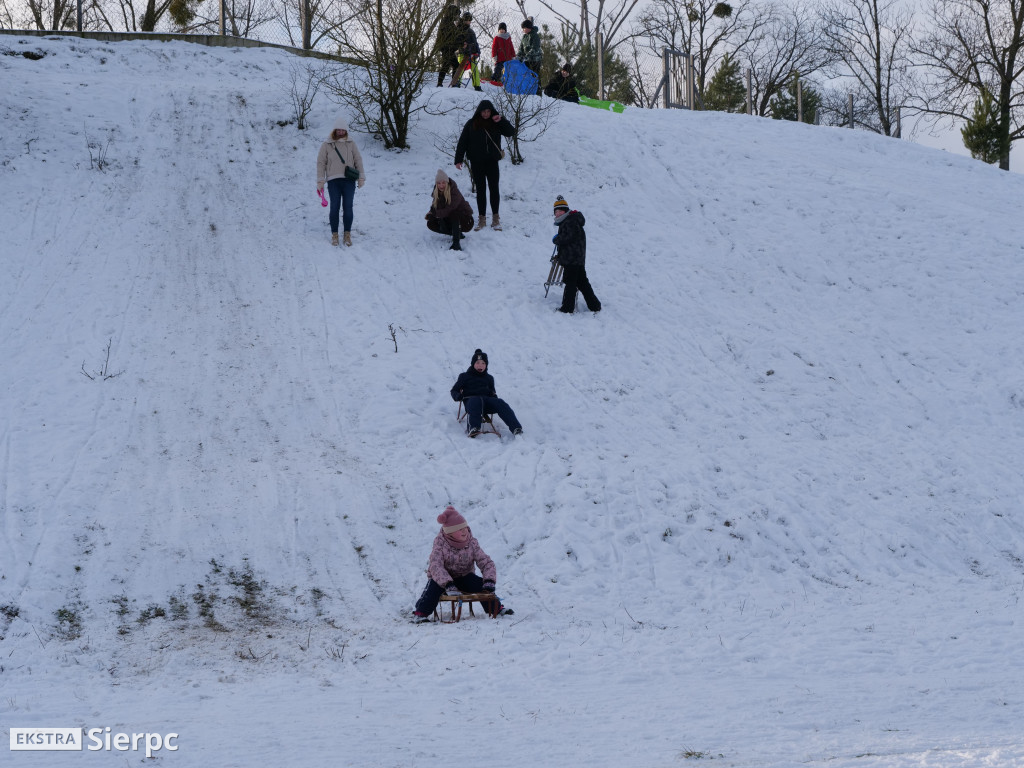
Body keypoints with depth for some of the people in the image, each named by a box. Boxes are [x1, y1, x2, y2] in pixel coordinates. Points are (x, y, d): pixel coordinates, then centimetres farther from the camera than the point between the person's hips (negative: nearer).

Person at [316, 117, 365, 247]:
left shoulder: (351, 144, 11)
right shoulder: (326, 145, 7)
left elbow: (358, 160, 13)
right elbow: (321, 163, 7)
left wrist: (361, 177, 6)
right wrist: (320, 181, 1)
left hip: (349, 180, 1)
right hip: (333, 181, -1)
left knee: (348, 207, -2)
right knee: (335, 207, -5)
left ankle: (347, 234, 6)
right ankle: (334, 234, 4)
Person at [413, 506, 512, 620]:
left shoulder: (472, 543, -13)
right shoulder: (440, 542, -21)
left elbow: (487, 563, -12)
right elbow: (435, 566, -33)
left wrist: (489, 580, -33)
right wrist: (448, 584, -48)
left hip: (464, 577, 2)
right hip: (443, 578, -2)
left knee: (482, 585, -22)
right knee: (434, 587, -33)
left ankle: (496, 608, -6)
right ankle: (420, 613, -26)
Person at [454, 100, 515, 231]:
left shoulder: (495, 124, 2)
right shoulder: (471, 124, -1)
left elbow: (511, 132, -1)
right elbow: (462, 142, 1)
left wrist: (501, 121, -14)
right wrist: (458, 159, -4)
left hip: (492, 161, 0)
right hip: (476, 162, 0)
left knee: (494, 188, 0)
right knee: (480, 190, 6)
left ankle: (496, 218, 10)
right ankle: (482, 219, 12)